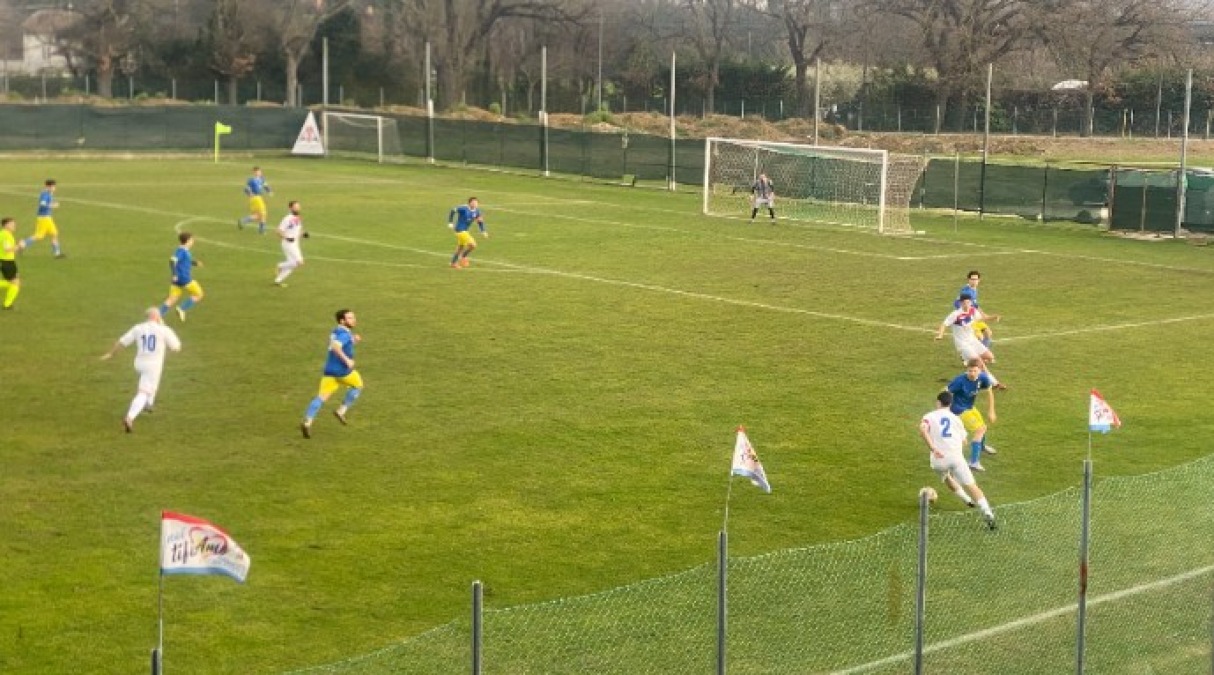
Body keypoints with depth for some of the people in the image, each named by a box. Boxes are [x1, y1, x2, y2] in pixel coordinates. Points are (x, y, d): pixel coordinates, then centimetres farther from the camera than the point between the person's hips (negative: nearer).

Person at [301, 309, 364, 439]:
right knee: (357, 385, 21)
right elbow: (335, 347, -31)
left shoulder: (337, 332, 15)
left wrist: (353, 341, 18)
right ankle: (341, 411, 16)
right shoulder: (344, 334, -14)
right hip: (343, 370, -7)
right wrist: (347, 360, -27)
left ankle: (307, 422, -15)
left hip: (330, 371, 7)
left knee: (321, 397, 0)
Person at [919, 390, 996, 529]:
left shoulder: (929, 416, 11)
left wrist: (932, 449, -15)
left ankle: (968, 501, 41)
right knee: (971, 485, -6)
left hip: (938, 459, 0)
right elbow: (963, 441, 22)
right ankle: (987, 512, -23)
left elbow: (922, 430, -11)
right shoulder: (956, 419, 19)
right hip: (956, 456, 0)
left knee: (947, 479, 32)